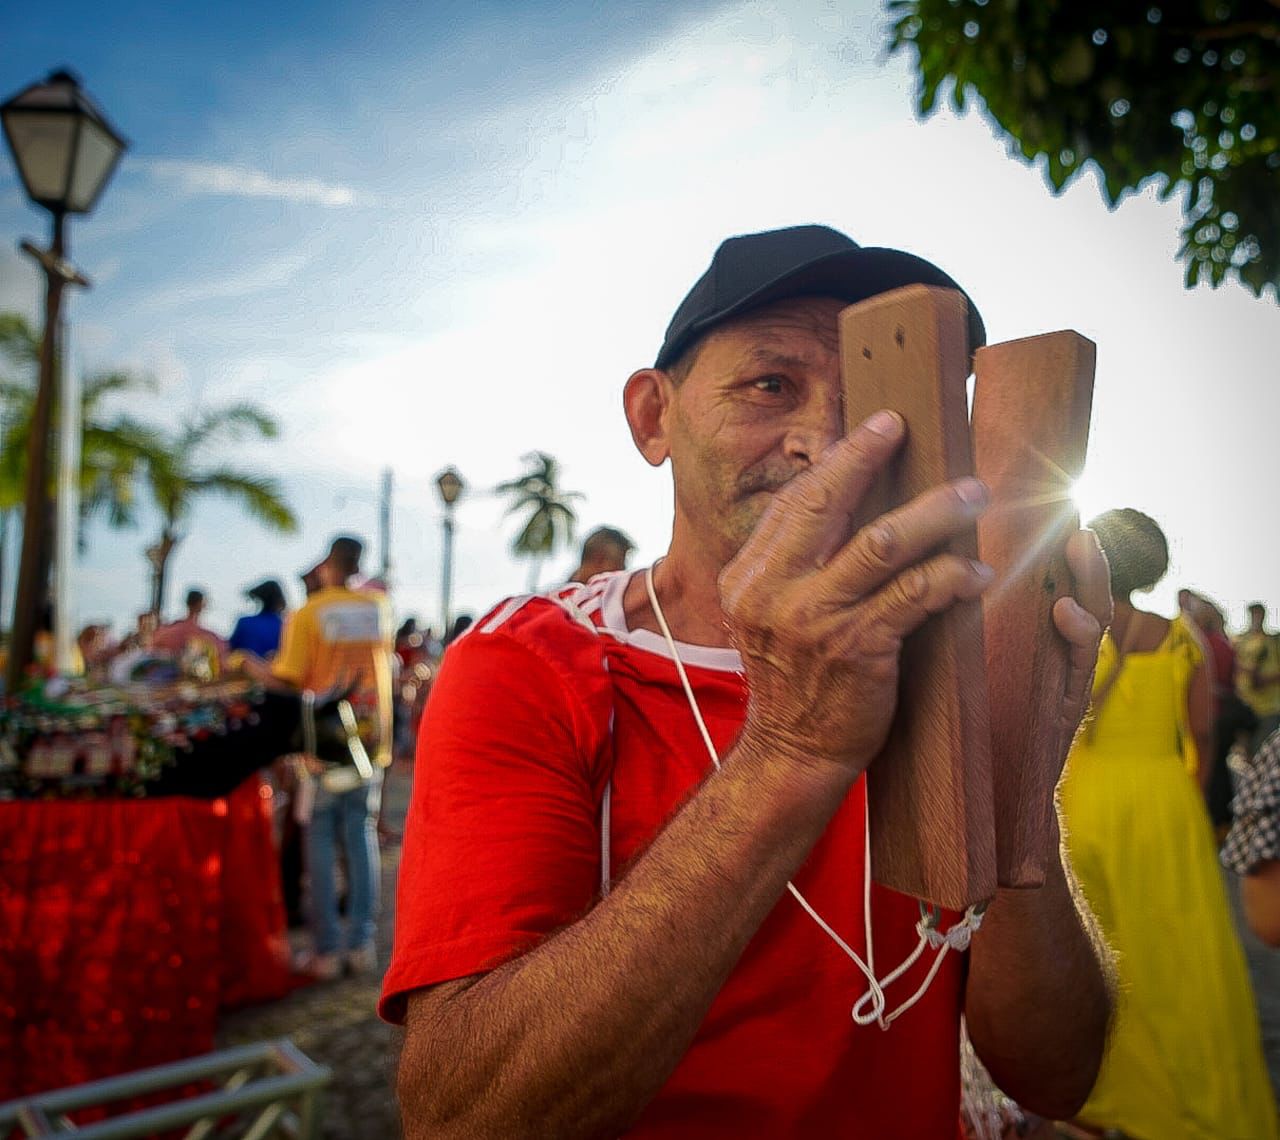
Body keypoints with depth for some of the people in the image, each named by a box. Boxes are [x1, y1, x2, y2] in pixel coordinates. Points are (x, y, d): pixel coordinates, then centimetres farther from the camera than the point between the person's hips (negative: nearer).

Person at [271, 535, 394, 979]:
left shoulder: (307, 613, -10)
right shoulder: (379, 606, 4)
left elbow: (287, 680, -13)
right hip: (371, 739, 4)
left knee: (321, 840, 5)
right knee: (362, 834, 11)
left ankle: (328, 948, 8)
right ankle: (362, 943, 13)